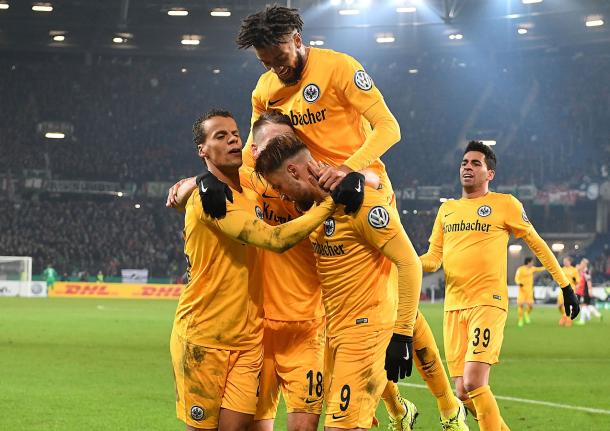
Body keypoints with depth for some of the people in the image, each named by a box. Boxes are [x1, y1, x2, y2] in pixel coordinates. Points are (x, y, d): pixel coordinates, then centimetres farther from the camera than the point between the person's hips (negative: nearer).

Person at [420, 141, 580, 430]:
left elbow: (537, 245, 8)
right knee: (463, 392, 2)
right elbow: (433, 259, 15)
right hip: (453, 306, 5)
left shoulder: (504, 204, 2)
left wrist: (565, 286, 7)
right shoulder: (447, 209, 17)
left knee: (474, 382, -20)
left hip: (488, 302, -5)